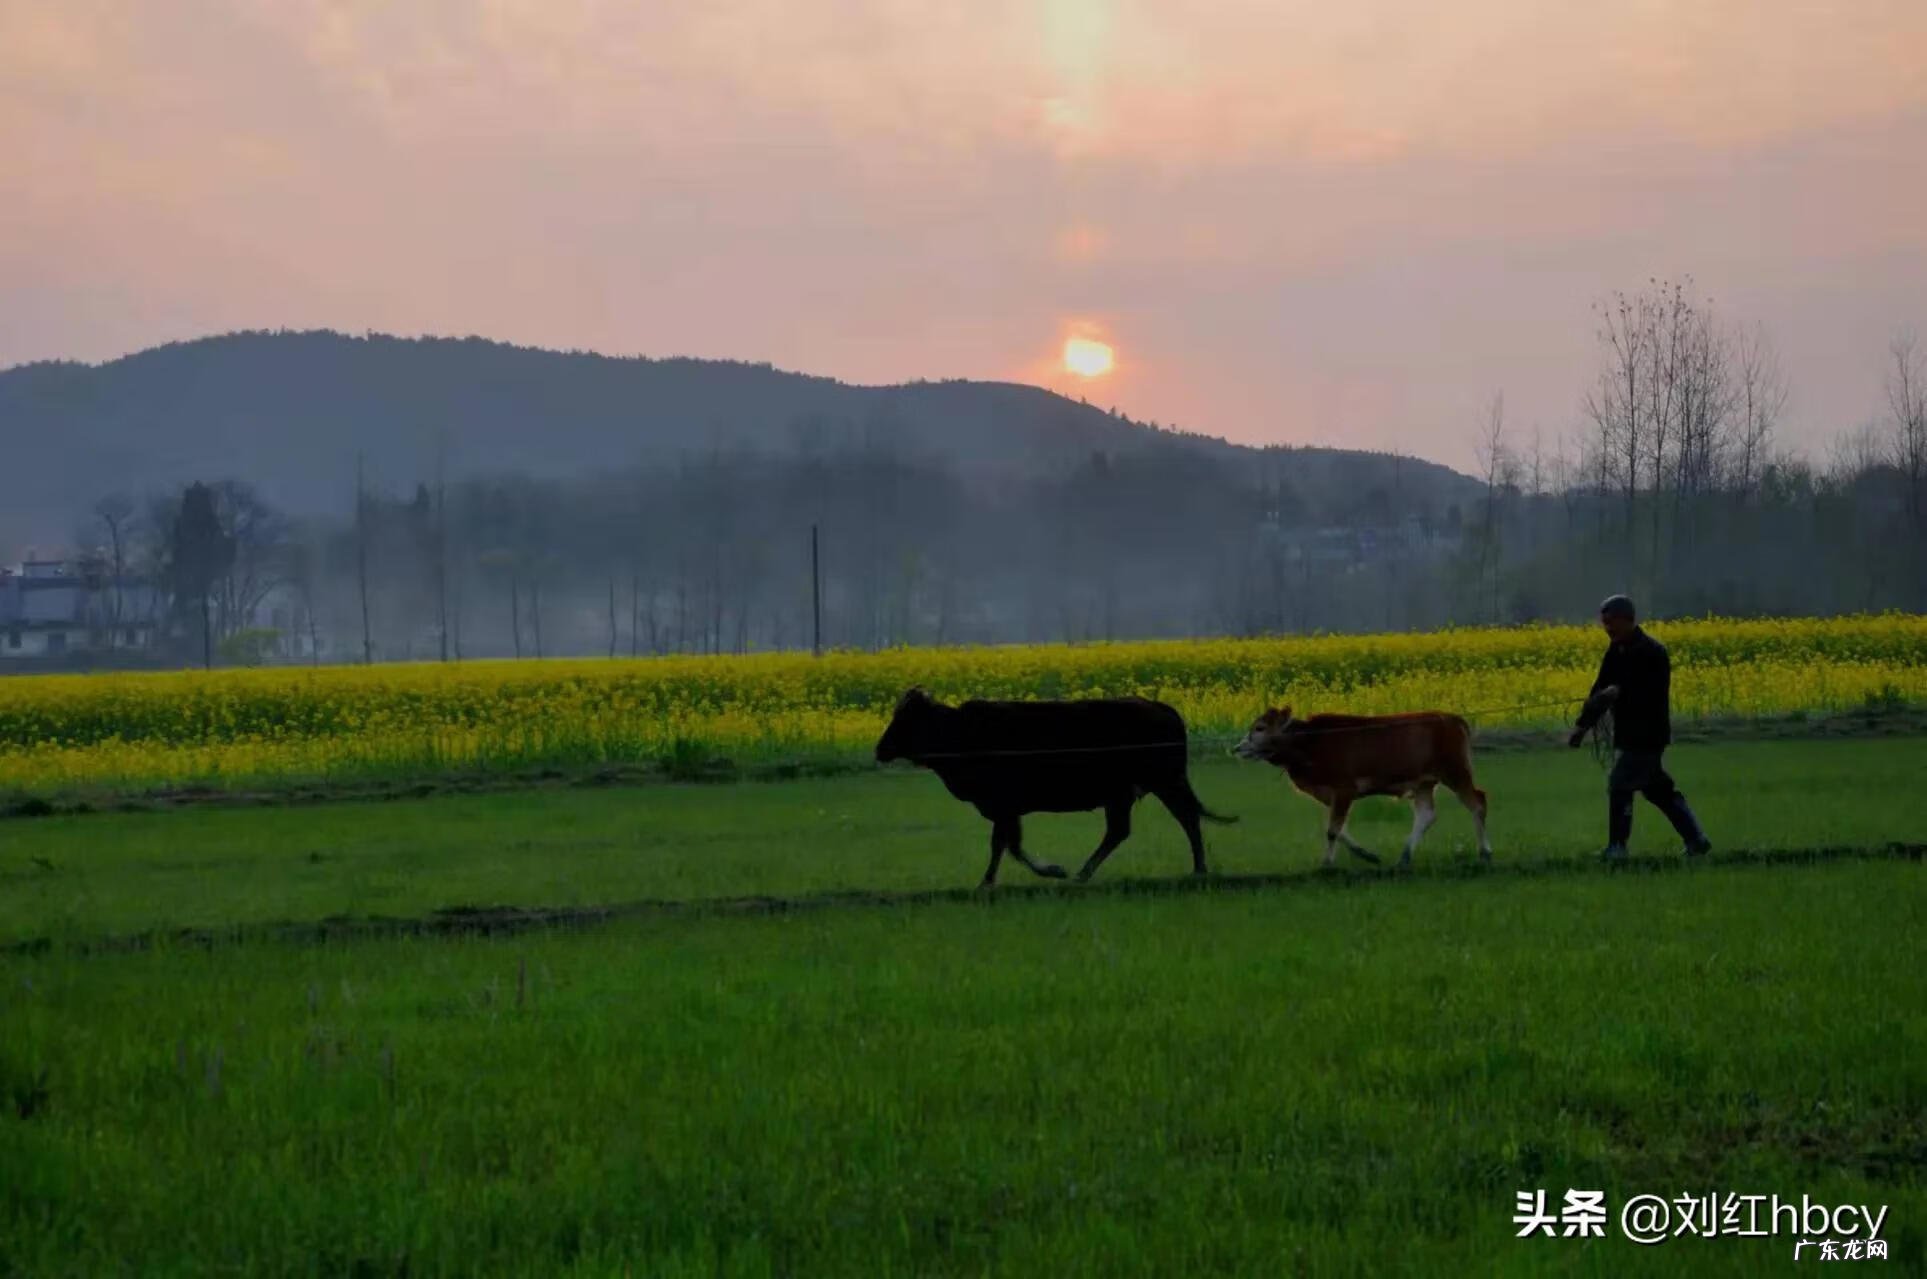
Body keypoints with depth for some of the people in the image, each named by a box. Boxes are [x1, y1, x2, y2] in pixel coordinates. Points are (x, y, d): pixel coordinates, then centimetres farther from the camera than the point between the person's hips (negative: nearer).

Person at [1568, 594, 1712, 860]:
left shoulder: (1651, 652, -17)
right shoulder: (1617, 650, 10)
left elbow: (1654, 695, -25)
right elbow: (1602, 689, 12)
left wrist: (1621, 693, -32)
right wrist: (1584, 724, 6)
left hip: (1648, 735, -9)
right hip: (1628, 735, 9)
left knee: (1620, 787, -9)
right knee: (1658, 789, 14)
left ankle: (1617, 848, -1)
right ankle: (1697, 840, 20)